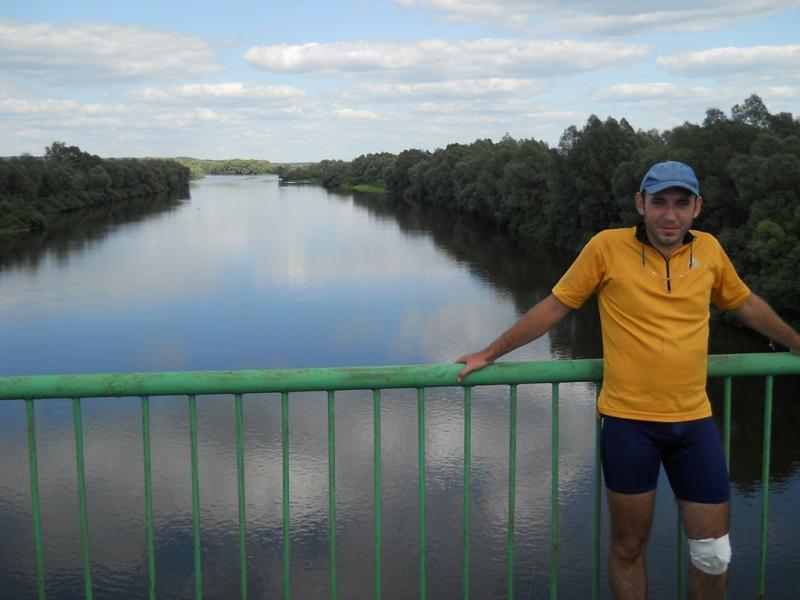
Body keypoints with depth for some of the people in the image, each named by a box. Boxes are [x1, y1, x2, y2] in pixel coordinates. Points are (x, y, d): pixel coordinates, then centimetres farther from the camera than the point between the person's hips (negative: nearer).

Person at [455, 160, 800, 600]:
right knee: (628, 547, 11)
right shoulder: (607, 247, -7)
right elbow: (554, 306, 1)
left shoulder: (709, 249, 4)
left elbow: (745, 303, 21)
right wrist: (490, 353, 3)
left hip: (694, 421, 3)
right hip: (628, 421, -3)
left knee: (714, 554, 10)